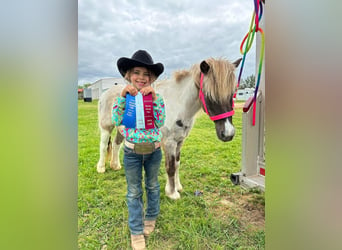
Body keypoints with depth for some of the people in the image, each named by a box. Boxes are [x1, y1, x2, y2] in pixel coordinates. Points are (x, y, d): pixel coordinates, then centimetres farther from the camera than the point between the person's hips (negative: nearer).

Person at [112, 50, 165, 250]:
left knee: (153, 186, 20)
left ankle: (151, 218, 44)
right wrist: (123, 96, -23)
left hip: (153, 150, 1)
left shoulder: (156, 96, -4)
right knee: (134, 192, 11)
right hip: (132, 151, 0)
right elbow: (116, 121, -16)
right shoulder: (124, 96, -3)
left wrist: (154, 97, -24)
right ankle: (136, 232, 28)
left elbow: (160, 122, -17)